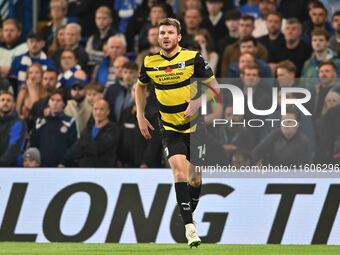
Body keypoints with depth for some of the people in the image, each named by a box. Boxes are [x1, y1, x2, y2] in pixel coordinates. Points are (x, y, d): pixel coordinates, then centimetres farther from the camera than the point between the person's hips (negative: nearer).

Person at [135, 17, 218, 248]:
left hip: (195, 125, 0)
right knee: (179, 169, -20)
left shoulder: (193, 58, -10)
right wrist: (141, 117, 11)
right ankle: (189, 226, -21)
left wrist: (198, 102, -20)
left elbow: (214, 86, -4)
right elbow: (141, 86, 18)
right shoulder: (150, 63, -3)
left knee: (195, 178, 4)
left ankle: (189, 214, 32)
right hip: (170, 127, 0)